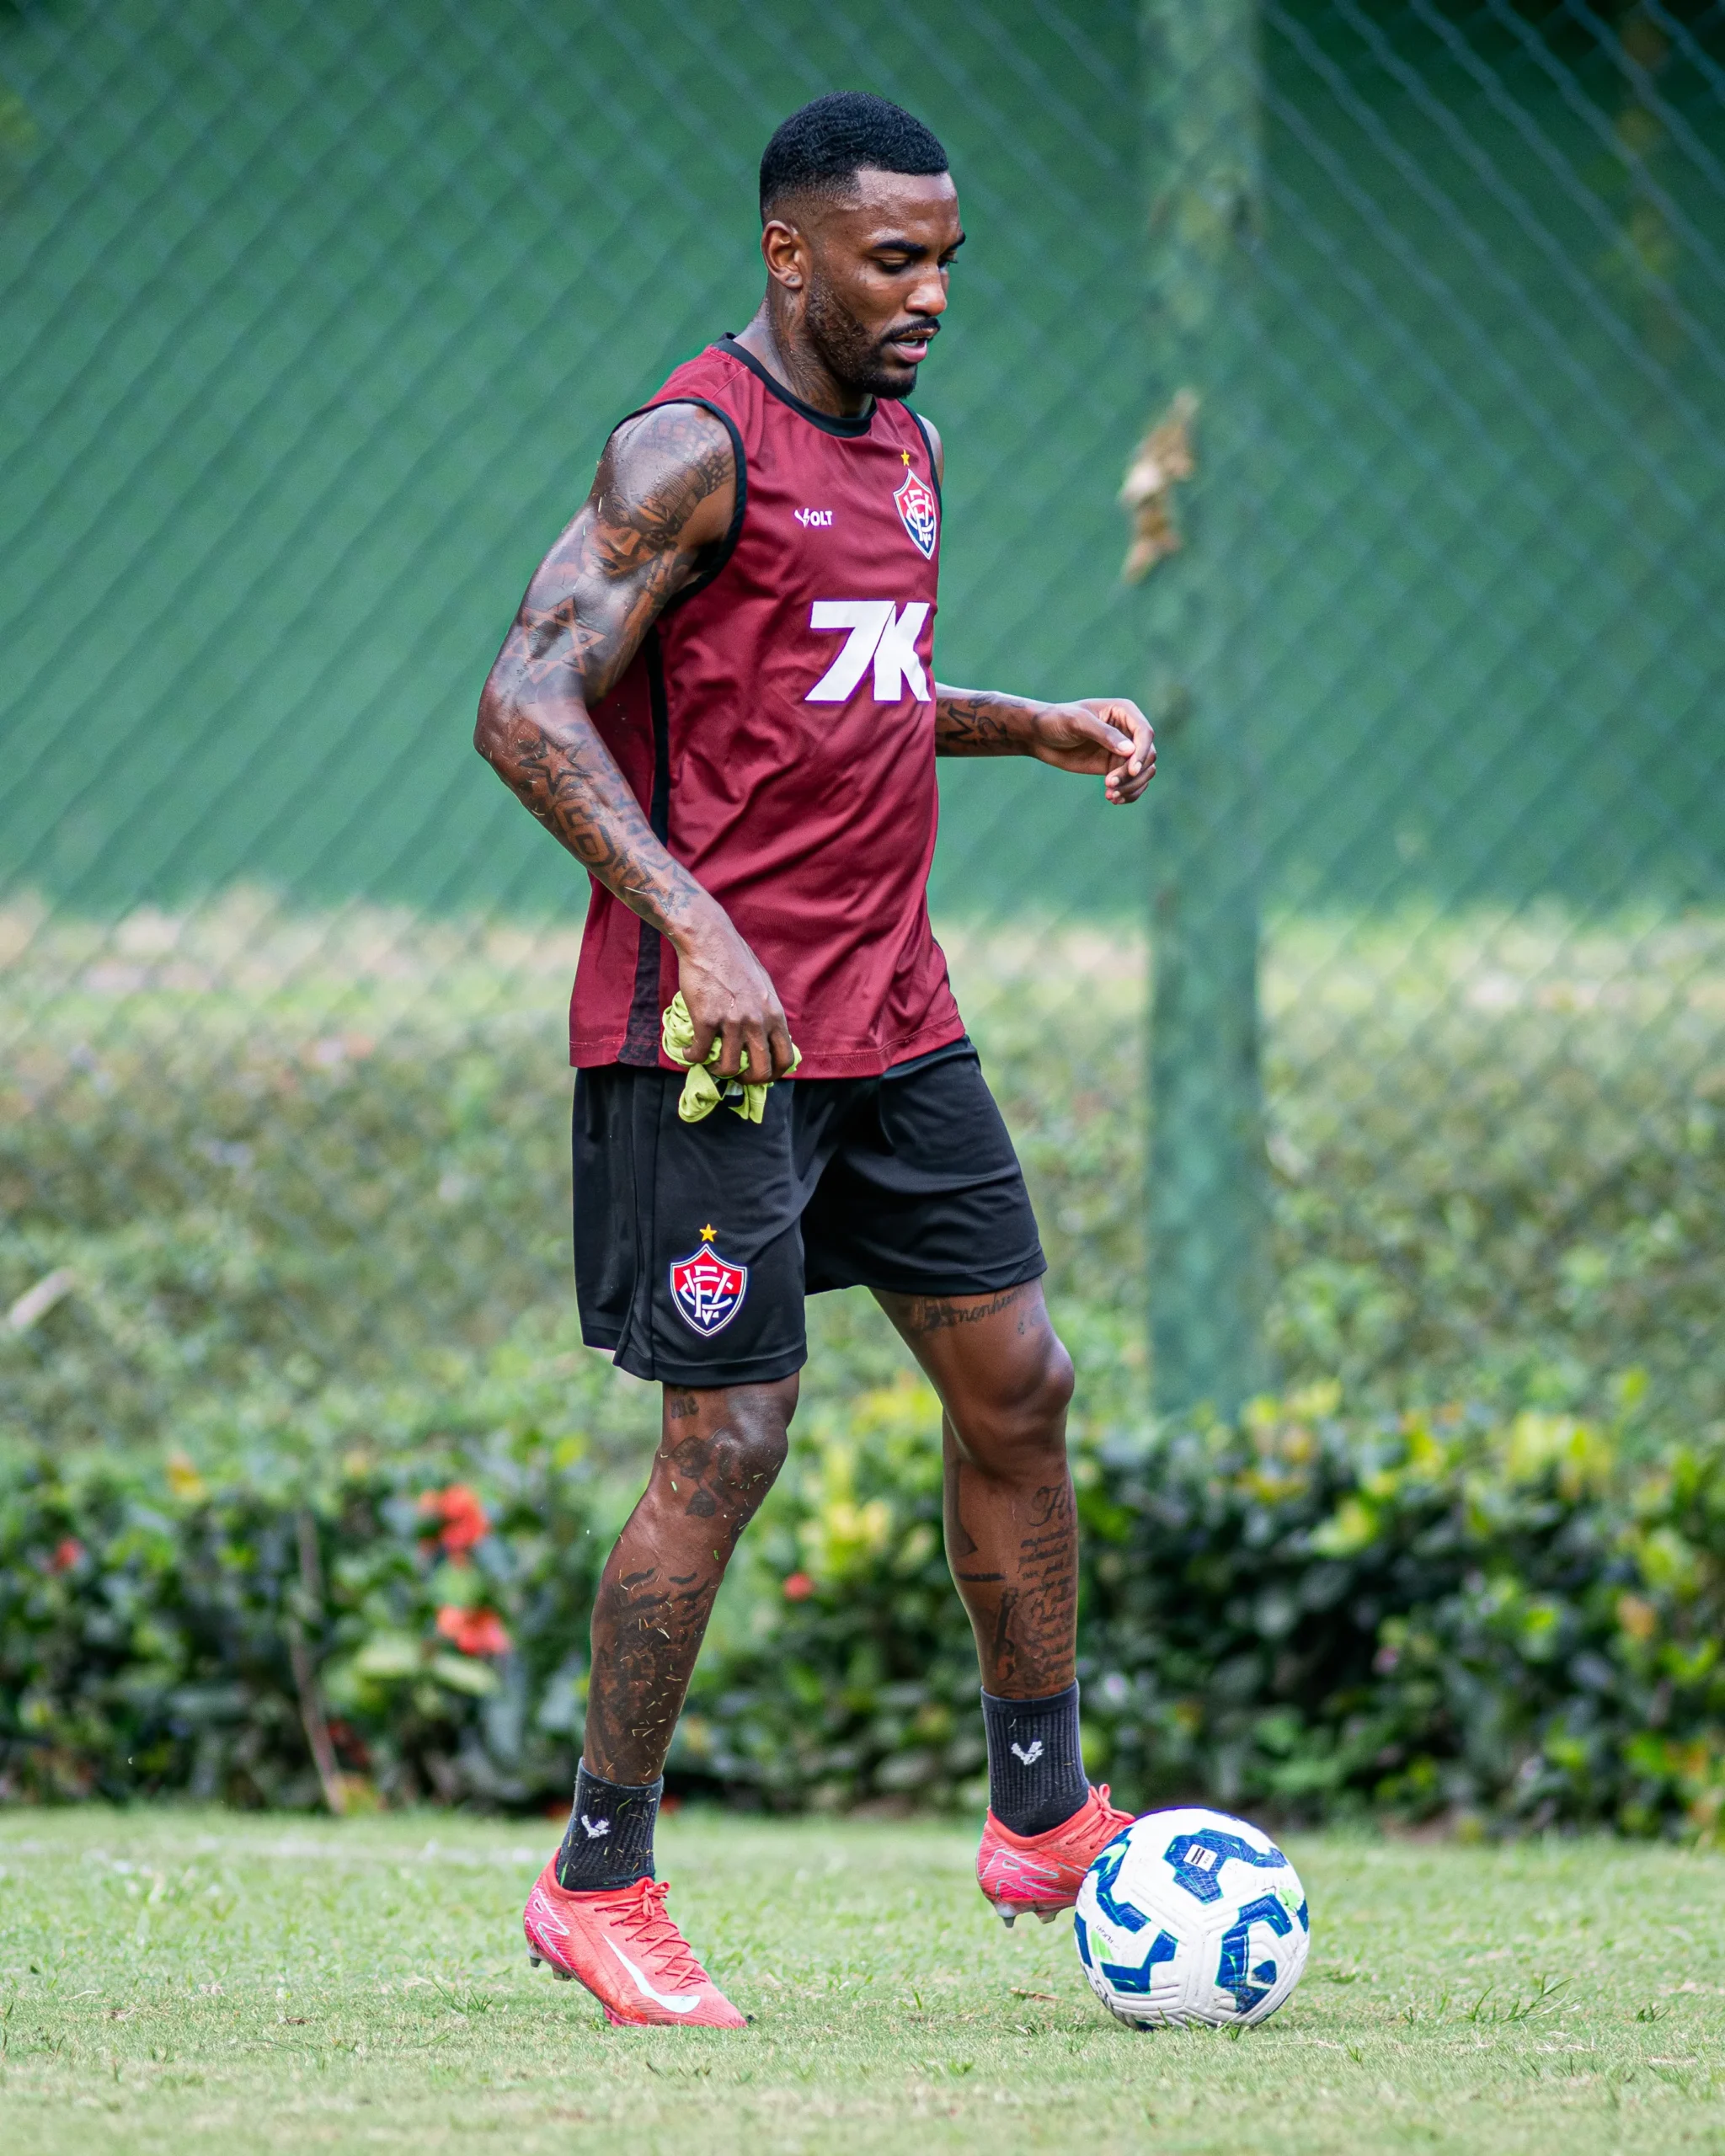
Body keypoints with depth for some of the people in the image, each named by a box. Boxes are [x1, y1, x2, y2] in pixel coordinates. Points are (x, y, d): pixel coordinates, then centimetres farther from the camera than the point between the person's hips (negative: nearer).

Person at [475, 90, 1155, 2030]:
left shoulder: (901, 454, 15)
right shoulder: (694, 450, -13)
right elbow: (527, 709, -20)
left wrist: (1037, 728, 14)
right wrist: (694, 925, -29)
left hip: (890, 1019, 9)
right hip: (713, 1028, -9)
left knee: (1016, 1382, 8)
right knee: (730, 1441, -8)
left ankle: (1044, 1817, 20)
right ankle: (598, 1886, 3)